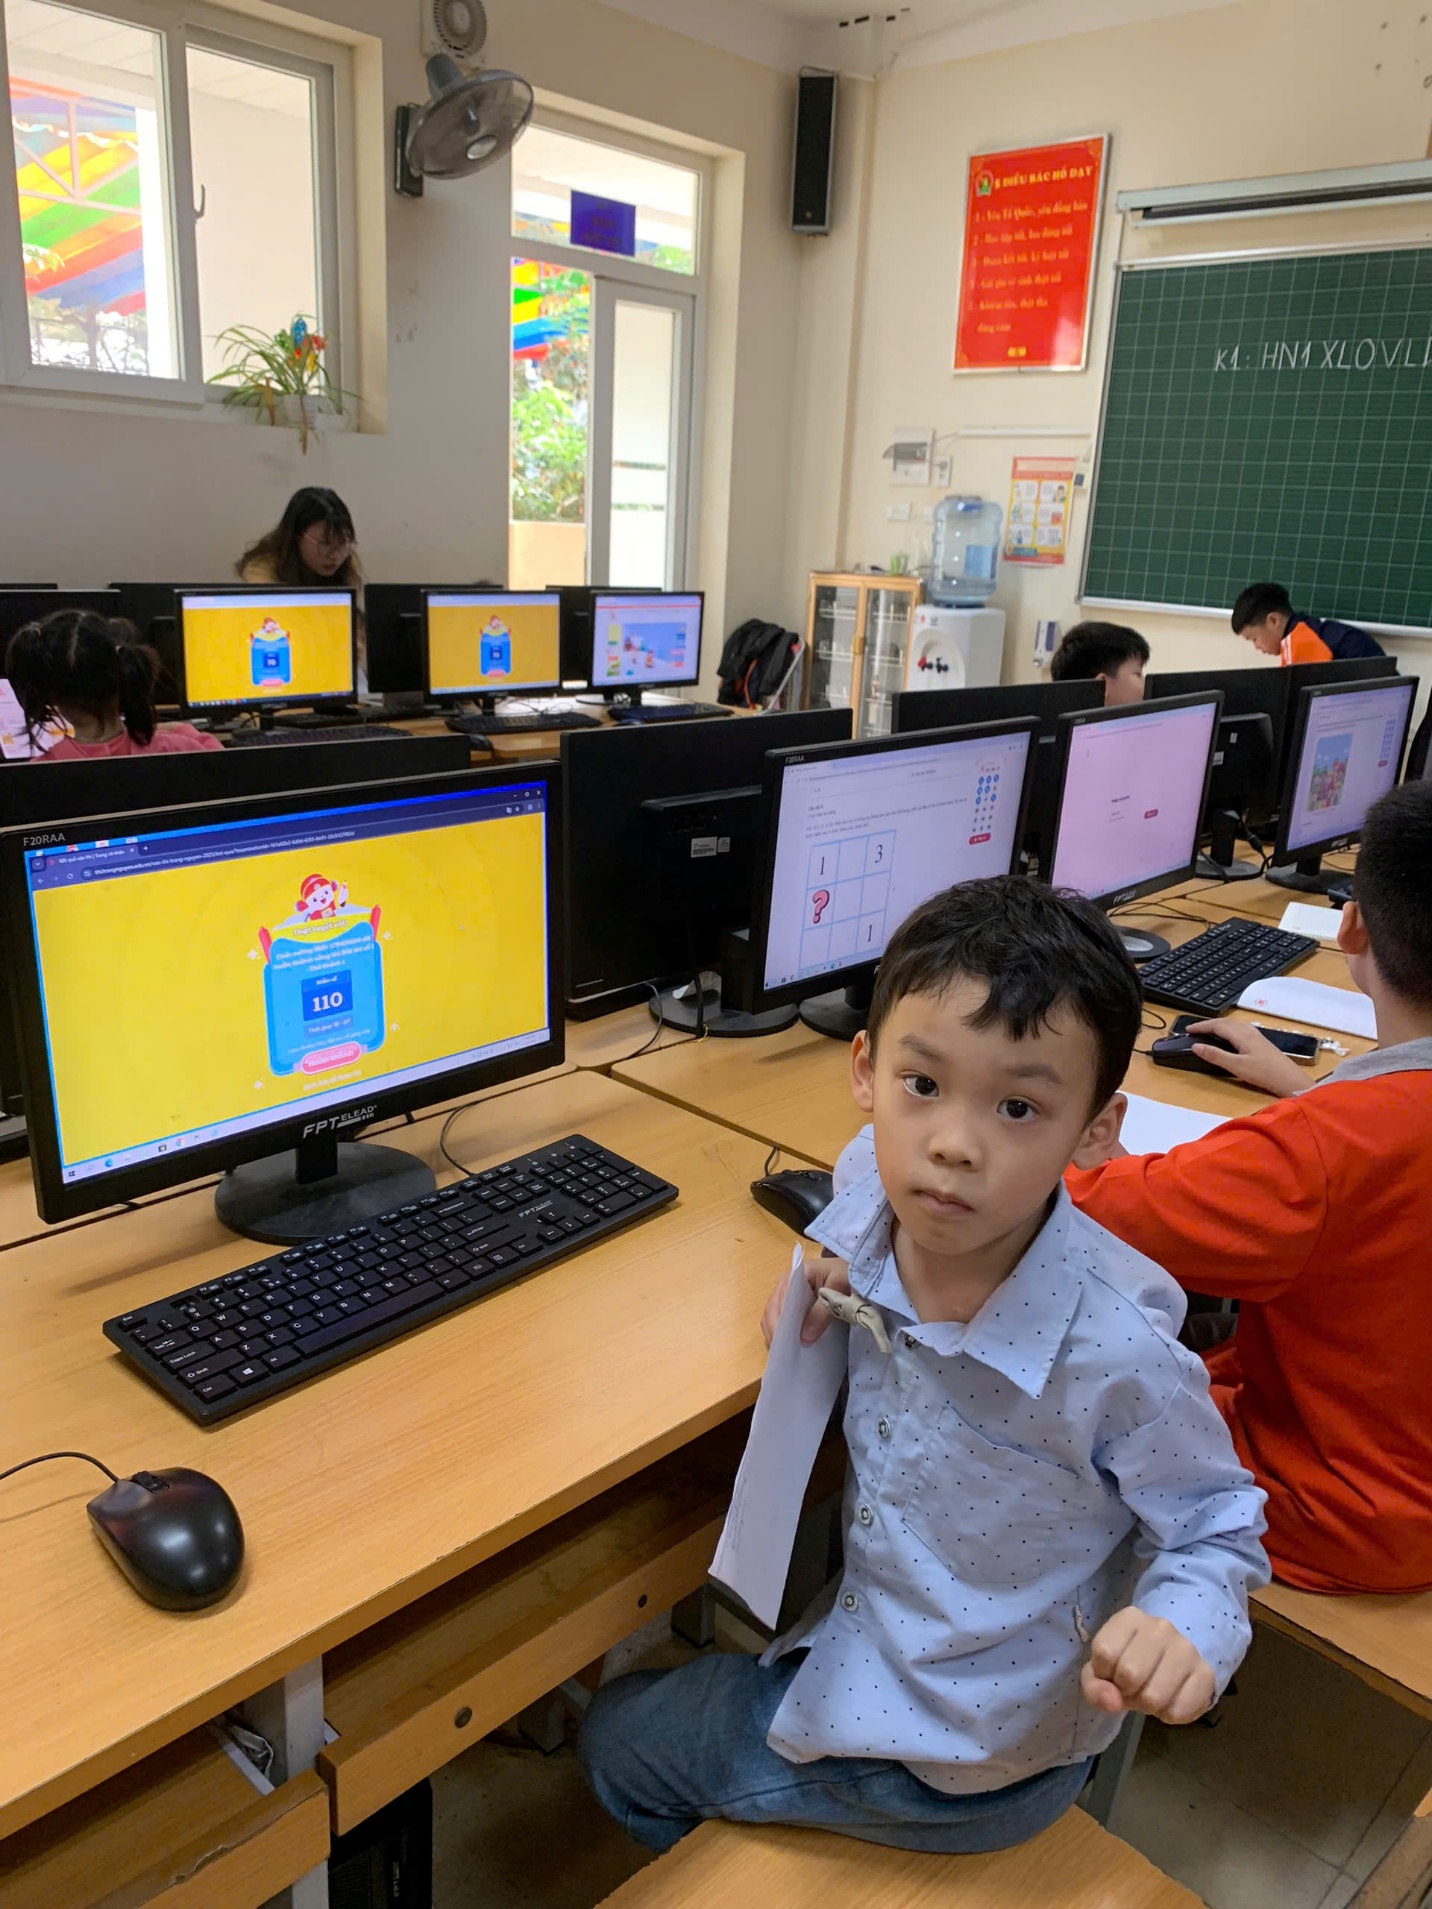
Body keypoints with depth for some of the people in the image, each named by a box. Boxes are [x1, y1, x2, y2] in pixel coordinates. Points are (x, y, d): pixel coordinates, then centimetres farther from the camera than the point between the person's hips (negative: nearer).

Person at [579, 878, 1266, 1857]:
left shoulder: (1115, 1349, -36)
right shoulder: (876, 1187, -22)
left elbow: (1218, 1528, -16)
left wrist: (1184, 1629, -35)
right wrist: (814, 1298, -12)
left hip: (968, 1768, -5)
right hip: (864, 1646, 5)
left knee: (616, 1740, 13)